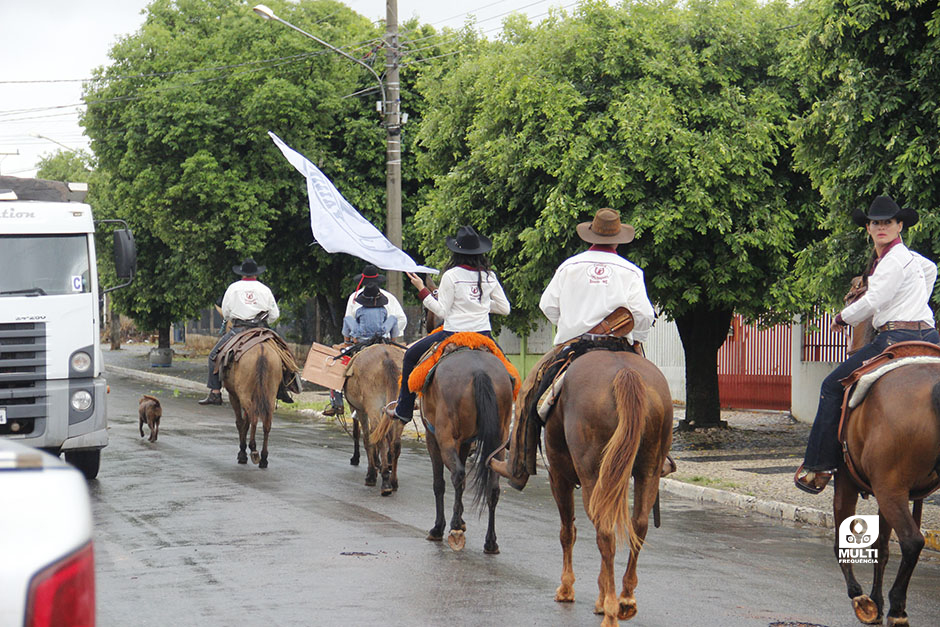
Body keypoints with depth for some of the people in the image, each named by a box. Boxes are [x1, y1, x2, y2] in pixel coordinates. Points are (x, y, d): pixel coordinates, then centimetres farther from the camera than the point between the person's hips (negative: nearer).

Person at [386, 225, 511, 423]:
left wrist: (422, 290, -4)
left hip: (454, 334, -4)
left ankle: (403, 410, 18)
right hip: (483, 336, 4)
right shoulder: (490, 277, 3)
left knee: (410, 355, 15)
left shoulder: (451, 276, -10)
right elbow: (504, 308, 8)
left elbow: (442, 311, -10)